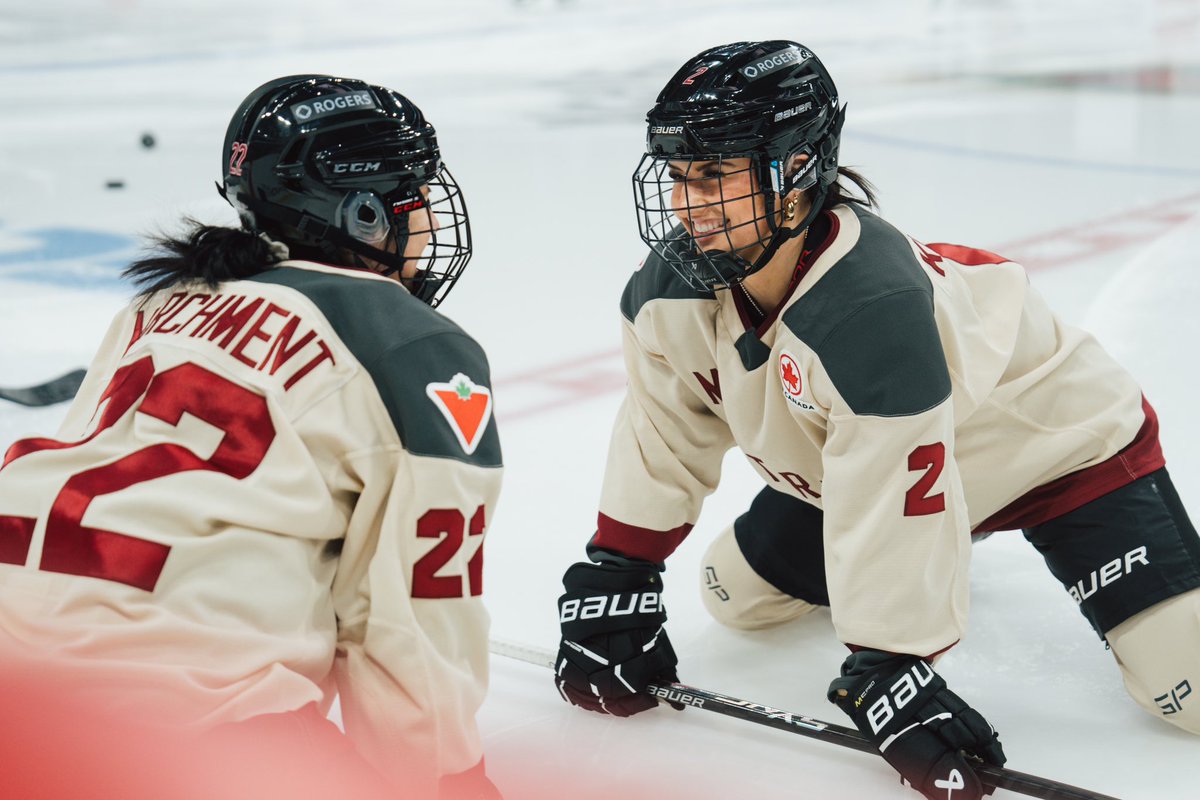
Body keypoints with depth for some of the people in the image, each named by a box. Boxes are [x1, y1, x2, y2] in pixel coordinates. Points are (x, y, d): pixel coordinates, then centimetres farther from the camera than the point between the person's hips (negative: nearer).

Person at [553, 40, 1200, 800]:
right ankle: (940, 554, 29)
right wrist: (614, 579, -5)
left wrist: (888, 667, -28)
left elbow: (893, 500, -35)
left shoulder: (873, 306, -41)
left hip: (1056, 435, -7)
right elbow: (662, 429, -5)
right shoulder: (676, 284, -18)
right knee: (742, 594, 10)